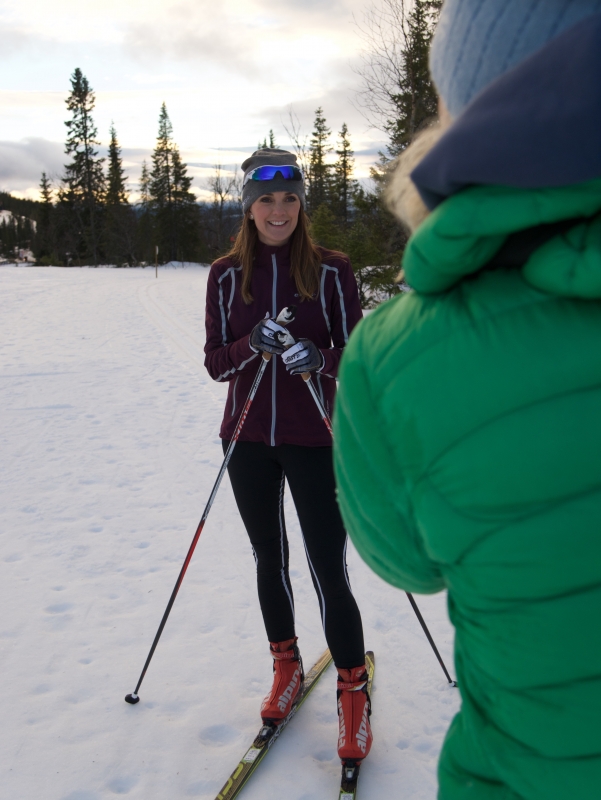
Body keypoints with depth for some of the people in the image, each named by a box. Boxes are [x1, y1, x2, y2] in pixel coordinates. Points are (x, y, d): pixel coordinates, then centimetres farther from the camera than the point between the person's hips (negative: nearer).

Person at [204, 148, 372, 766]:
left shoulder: (331, 270, -5)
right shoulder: (227, 274, 2)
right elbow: (215, 362, 1)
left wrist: (318, 359, -24)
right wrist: (252, 343, -19)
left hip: (313, 440, -3)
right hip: (248, 438, 3)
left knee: (329, 571, -3)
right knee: (269, 559, 16)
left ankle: (353, 692, 17)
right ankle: (286, 667, 38)